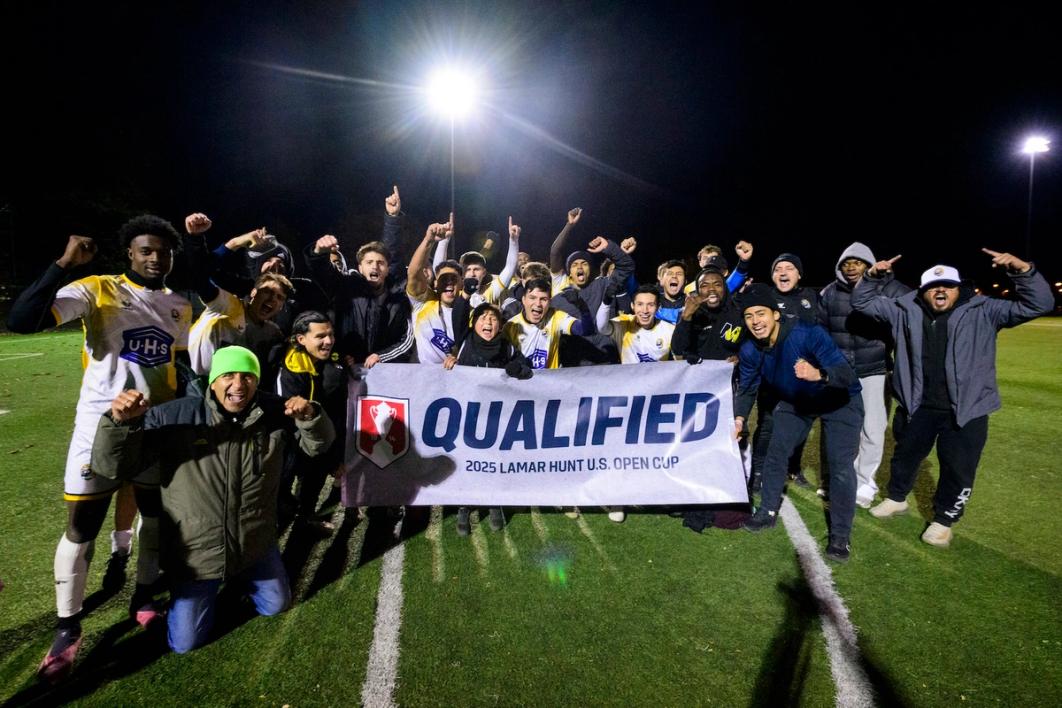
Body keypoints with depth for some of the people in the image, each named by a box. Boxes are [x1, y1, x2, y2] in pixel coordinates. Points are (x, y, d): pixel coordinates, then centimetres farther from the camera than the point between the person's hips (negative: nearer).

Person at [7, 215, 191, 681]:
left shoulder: (180, 307, 6)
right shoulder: (97, 290, -9)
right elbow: (20, 321, -21)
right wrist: (65, 264, -27)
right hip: (101, 425, -4)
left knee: (158, 516, 13)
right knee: (81, 527, 2)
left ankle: (143, 597, 33)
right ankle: (67, 630, 19)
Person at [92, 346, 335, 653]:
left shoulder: (274, 412, -15)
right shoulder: (175, 416, -22)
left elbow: (319, 444, -6)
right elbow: (111, 465, -19)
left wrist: (310, 415, -29)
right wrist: (120, 420, -40)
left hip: (255, 545, 2)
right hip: (194, 550, -2)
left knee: (277, 605, 23)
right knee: (186, 642, 14)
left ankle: (239, 577, 51)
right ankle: (208, 586, 42)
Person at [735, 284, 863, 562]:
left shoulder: (808, 333, -36)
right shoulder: (750, 351, -20)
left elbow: (848, 374, -42)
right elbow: (747, 388, -3)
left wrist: (819, 374, -62)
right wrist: (739, 419, -17)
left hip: (839, 400, -4)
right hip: (794, 401, 5)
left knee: (840, 464, -12)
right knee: (775, 453, 4)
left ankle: (841, 534, 5)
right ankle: (768, 512, 26)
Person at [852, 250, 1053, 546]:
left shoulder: (983, 311, -5)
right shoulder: (905, 310, -1)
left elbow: (1038, 304, -9)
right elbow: (863, 302, 4)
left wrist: (1023, 270, -24)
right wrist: (872, 276, -14)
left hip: (965, 412, -2)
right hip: (917, 407, 2)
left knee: (958, 470, 7)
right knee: (905, 456, 21)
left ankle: (943, 520, 29)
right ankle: (896, 498, 45)